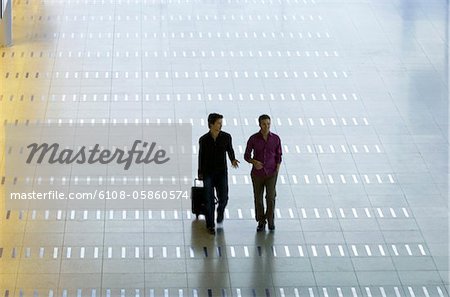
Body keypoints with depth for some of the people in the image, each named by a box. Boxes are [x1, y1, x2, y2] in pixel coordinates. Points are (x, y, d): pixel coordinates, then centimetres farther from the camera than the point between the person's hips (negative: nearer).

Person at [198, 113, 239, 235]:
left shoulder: (226, 137, -6)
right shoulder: (203, 140, -7)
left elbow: (229, 150, 8)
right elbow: (201, 156, 5)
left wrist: (233, 160, -13)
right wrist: (200, 173, 10)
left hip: (222, 172, 1)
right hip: (208, 173, -1)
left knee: (223, 198, -2)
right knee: (209, 200, -1)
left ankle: (220, 211, 33)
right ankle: (210, 225, 12)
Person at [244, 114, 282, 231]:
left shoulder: (276, 138, -8)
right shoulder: (253, 139, -11)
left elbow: (278, 157, 2)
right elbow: (247, 156, -4)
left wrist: (277, 172, -3)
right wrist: (254, 162, -25)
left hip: (271, 174, 0)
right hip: (257, 173, 0)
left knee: (270, 197, -5)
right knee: (258, 199, 6)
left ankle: (270, 220, 19)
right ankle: (261, 222, 24)